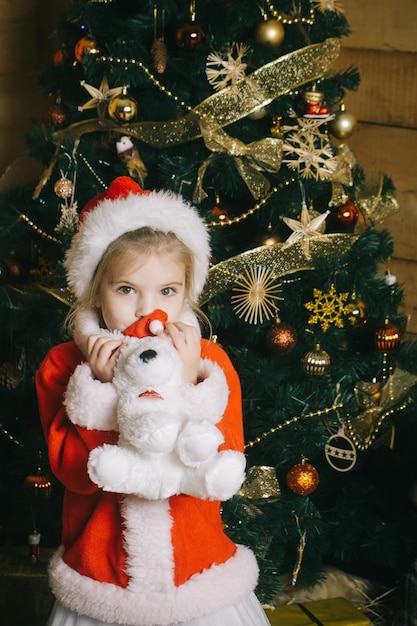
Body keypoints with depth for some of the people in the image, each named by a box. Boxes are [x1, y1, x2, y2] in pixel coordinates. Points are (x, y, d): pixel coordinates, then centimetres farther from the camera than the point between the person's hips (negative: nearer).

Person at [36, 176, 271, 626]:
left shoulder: (209, 360, -5)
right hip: (98, 569, 0)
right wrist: (103, 388, -21)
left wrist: (187, 384, -22)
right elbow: (76, 473, -14)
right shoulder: (63, 365, -5)